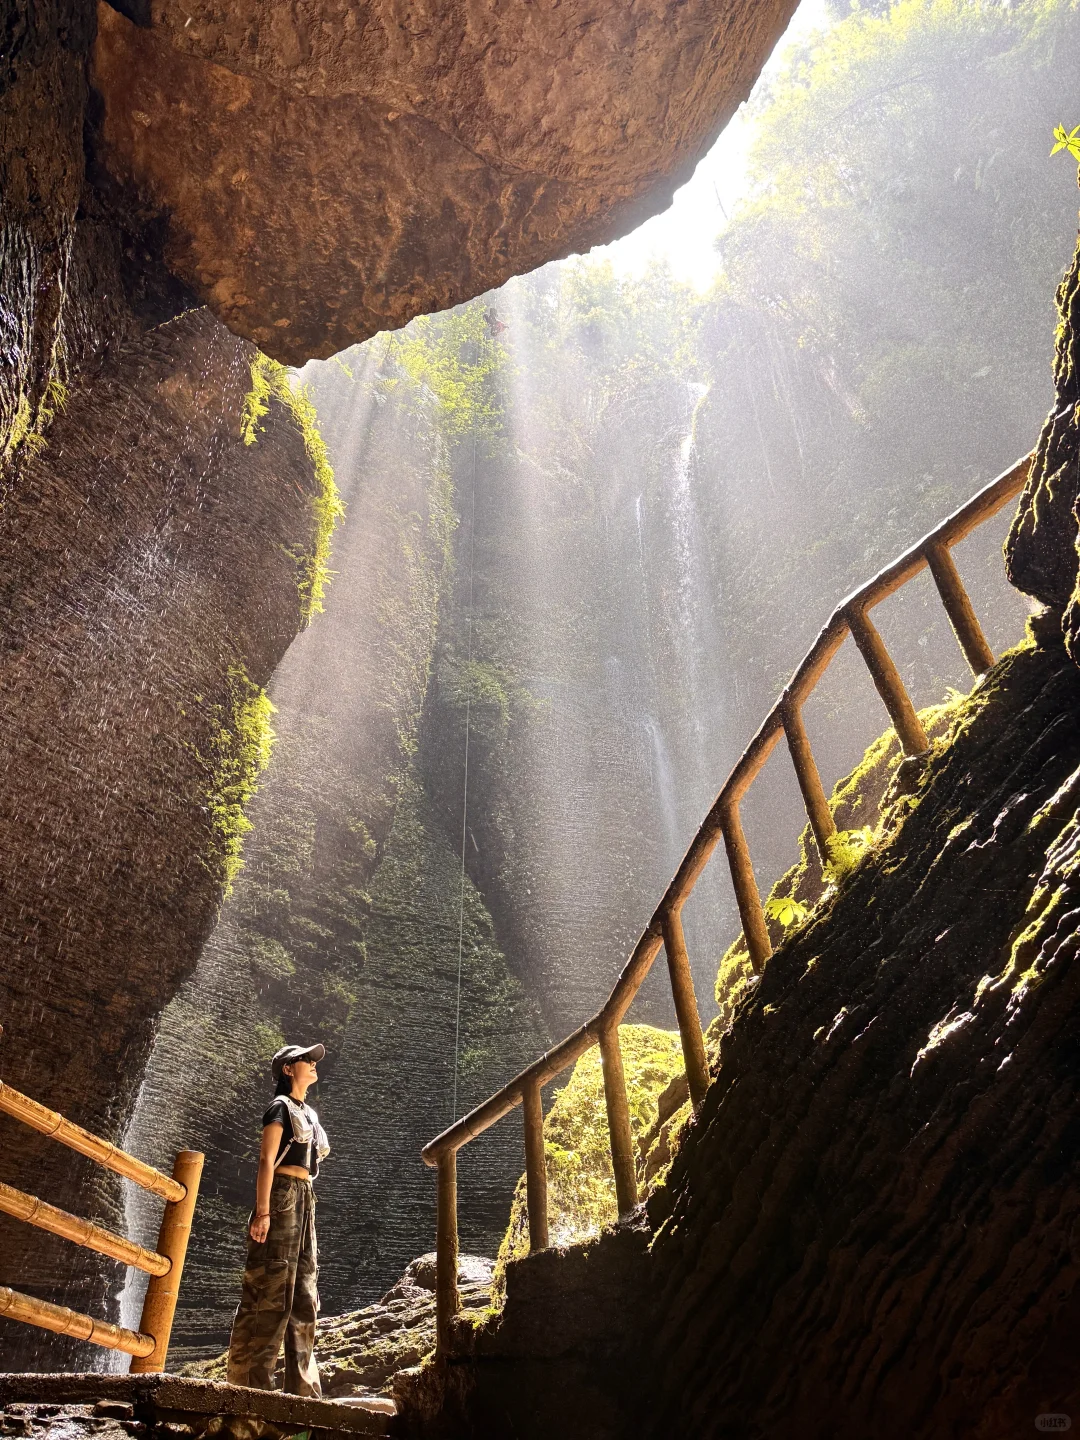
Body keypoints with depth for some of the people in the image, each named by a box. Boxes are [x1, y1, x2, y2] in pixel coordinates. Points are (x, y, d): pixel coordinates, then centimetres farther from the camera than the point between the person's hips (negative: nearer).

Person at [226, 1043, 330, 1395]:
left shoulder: (308, 1113, 21)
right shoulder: (281, 1106, -3)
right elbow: (266, 1160, -12)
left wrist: (305, 1205, 19)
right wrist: (262, 1211, -19)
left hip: (304, 1201, 9)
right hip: (281, 1197, -9)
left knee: (303, 1296, 8)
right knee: (270, 1291, -9)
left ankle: (302, 1387, 12)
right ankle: (249, 1382, -5)